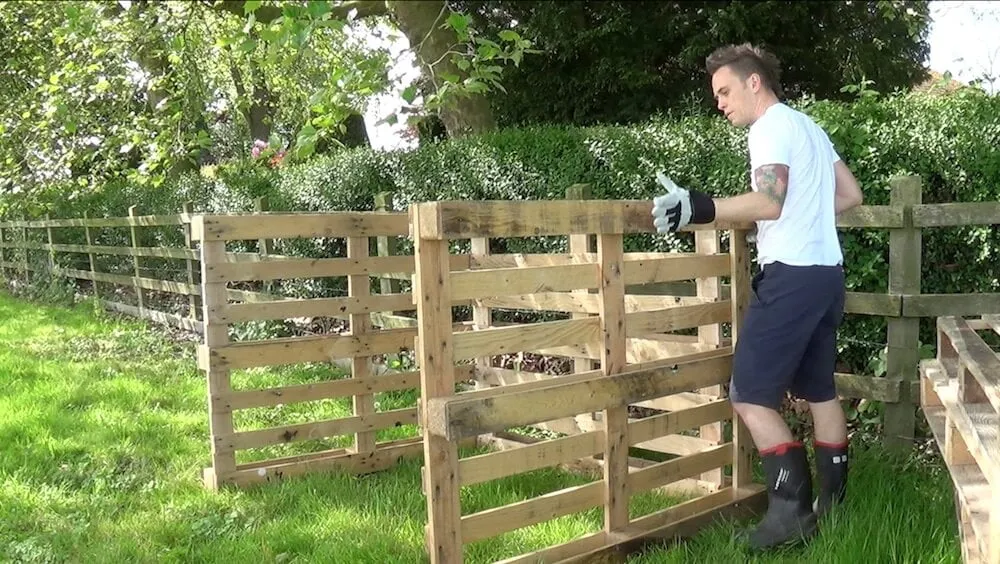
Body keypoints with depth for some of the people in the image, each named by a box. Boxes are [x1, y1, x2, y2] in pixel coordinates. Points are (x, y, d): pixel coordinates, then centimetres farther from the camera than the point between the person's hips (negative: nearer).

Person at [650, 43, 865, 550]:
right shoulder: (808, 126, 21)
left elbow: (769, 203, -25)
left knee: (750, 396, -7)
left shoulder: (771, 126, -9)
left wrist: (700, 208, -34)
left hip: (791, 275, -10)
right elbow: (851, 195, 24)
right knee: (819, 390, 17)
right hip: (827, 272, 10)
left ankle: (792, 509, -7)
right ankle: (833, 501, 26)